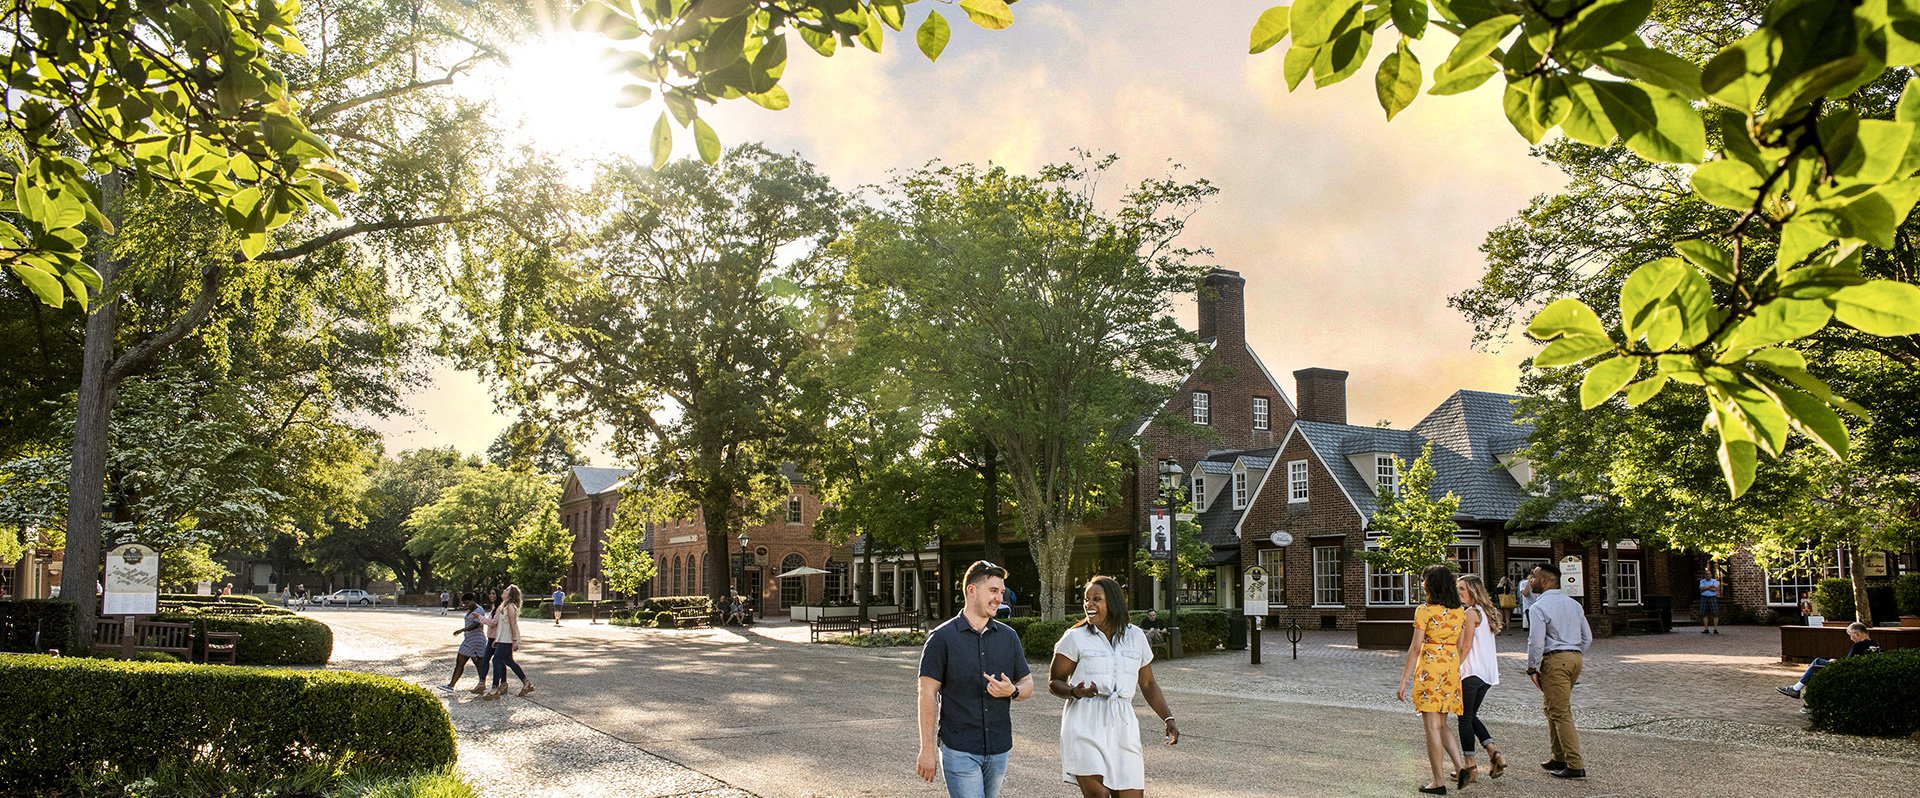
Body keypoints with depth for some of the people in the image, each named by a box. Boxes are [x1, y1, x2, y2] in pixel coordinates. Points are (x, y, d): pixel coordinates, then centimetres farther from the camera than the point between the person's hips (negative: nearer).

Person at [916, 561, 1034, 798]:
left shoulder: (1008, 636, 9)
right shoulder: (942, 638, -5)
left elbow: (1028, 685, 14)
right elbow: (928, 694, -7)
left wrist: (1012, 691, -10)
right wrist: (927, 749, -10)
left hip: (999, 749, 5)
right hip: (959, 750, -5)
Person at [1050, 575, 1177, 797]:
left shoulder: (1136, 636, 9)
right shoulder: (1075, 638, -2)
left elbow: (1148, 684, 17)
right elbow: (1054, 682, 1)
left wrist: (1168, 719, 7)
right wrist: (1075, 692, -19)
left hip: (1122, 726, 4)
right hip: (1086, 726, -4)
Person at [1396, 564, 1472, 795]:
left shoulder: (1425, 611, -11)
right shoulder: (1460, 612, 8)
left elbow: (1415, 648, -12)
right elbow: (1462, 647, 12)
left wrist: (1404, 680, -8)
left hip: (1430, 668, -6)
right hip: (1451, 668, 6)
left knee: (1432, 726, 1)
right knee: (1441, 725, 18)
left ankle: (1439, 782, 5)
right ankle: (1461, 767, 0)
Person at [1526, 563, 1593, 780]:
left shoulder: (1539, 607, -11)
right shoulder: (1574, 604, 13)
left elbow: (1536, 642, -17)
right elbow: (1587, 637, 14)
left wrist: (1532, 668, -7)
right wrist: (1577, 657, 20)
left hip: (1555, 661, -9)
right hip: (1575, 657, 9)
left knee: (1561, 713, -5)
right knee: (1550, 707, 20)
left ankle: (1576, 765, -6)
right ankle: (1559, 758, 25)